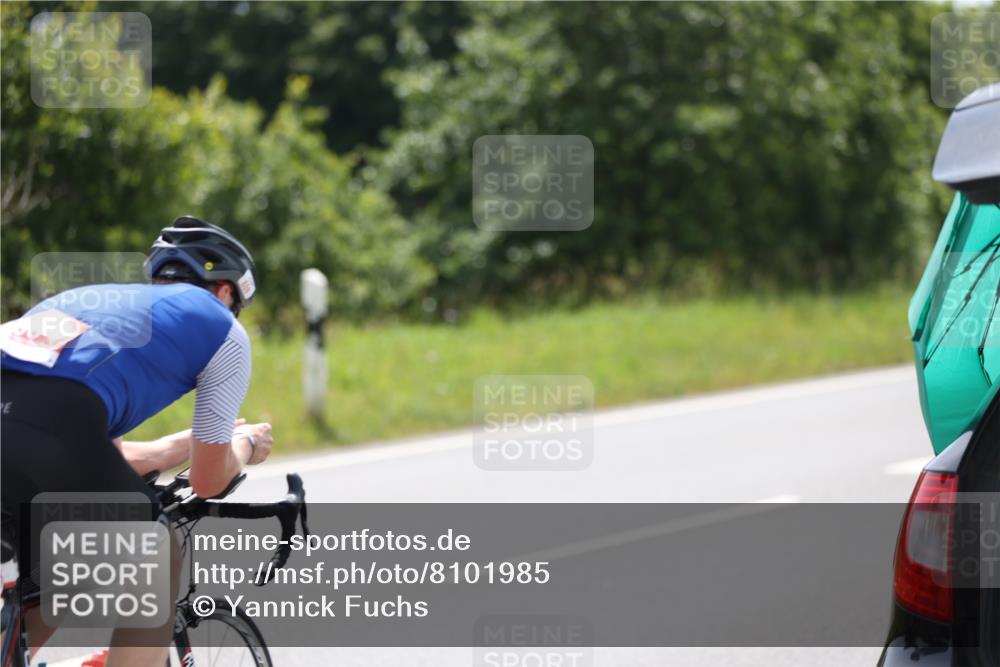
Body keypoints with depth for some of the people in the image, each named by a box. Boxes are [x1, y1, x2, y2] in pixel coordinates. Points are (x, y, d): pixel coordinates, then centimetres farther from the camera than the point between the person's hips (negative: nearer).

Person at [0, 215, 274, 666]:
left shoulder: (89, 300, 39)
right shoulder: (221, 326, 22)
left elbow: (103, 459, 45)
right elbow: (208, 481, 25)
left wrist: (194, 441, 60)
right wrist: (244, 445, 47)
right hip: (47, 433, -6)